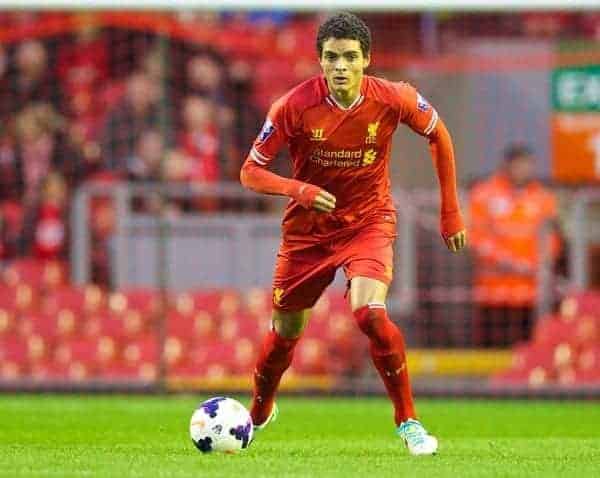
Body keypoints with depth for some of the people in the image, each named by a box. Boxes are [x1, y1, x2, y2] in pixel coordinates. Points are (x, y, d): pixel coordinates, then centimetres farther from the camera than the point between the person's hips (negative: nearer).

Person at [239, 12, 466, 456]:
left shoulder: (393, 99, -17)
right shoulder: (295, 106, -19)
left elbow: (438, 135, 4)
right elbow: (251, 172, -13)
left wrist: (451, 212, 5)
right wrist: (301, 190, -33)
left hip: (369, 222, -1)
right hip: (308, 228, 1)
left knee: (370, 313, -27)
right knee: (286, 331, 12)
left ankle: (408, 420, -11)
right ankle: (259, 412, 43)